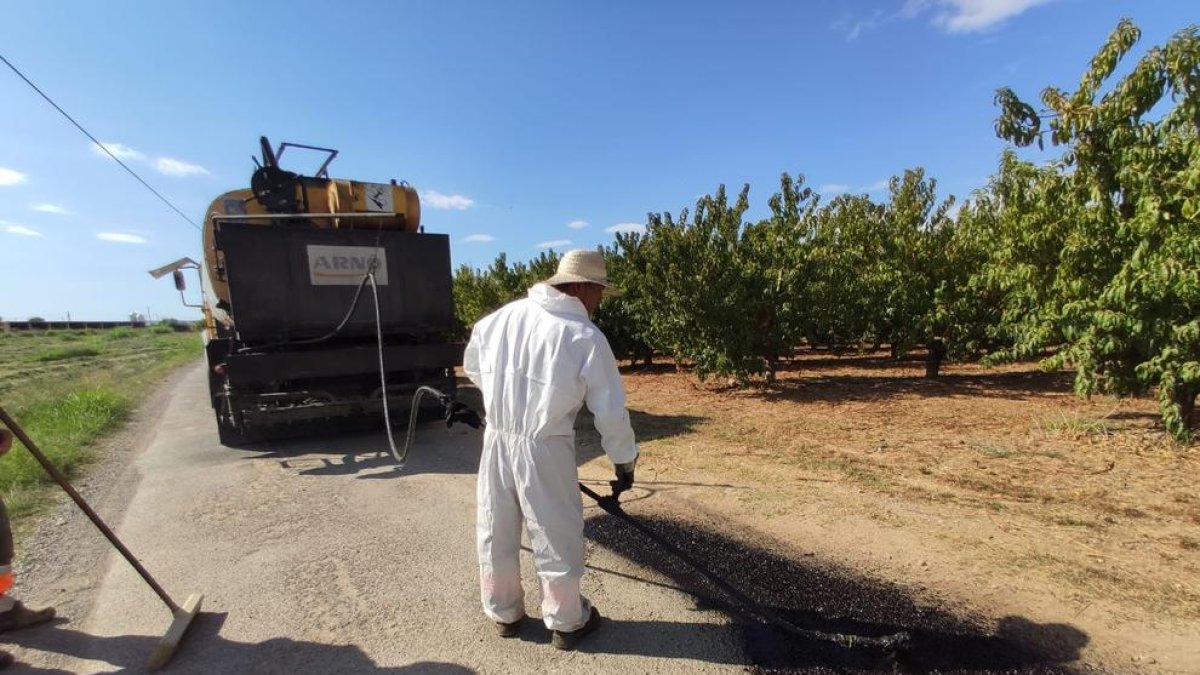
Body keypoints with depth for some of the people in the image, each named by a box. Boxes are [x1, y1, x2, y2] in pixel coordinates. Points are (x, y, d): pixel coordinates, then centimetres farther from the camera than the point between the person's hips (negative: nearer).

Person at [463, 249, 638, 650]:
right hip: (543, 448, -5)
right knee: (556, 536, 13)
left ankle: (503, 613, 40)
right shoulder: (586, 338, -14)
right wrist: (624, 459, 4)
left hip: (496, 439, 5)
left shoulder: (503, 316, 1)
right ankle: (566, 622, 32)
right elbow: (610, 411, -11)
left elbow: (472, 366, 16)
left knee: (496, 532, 20)